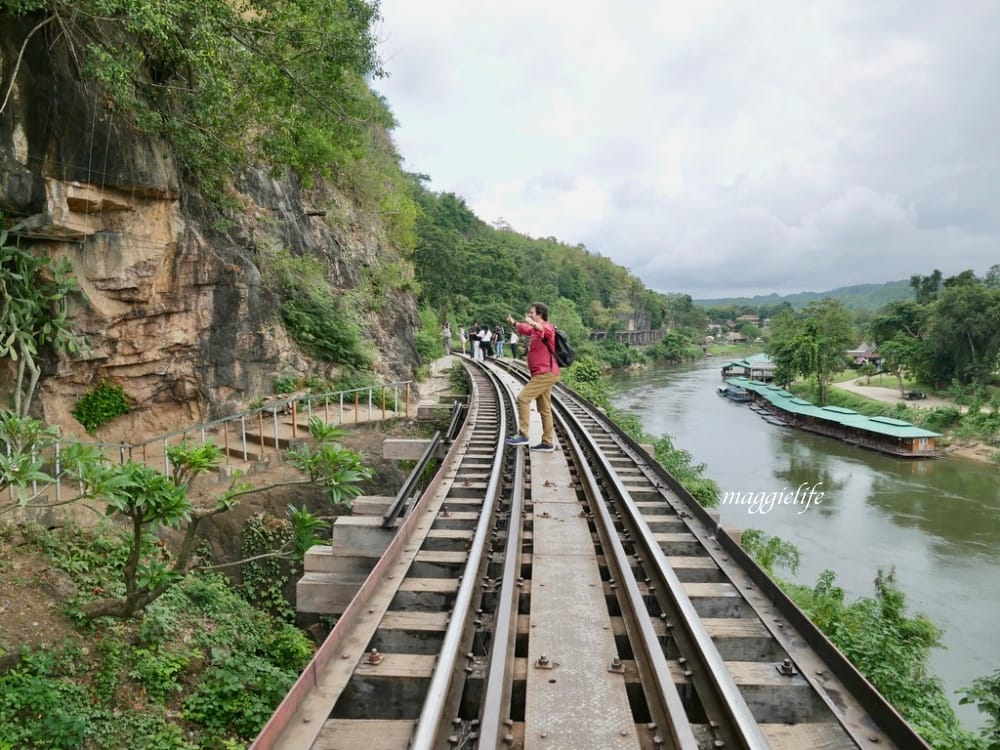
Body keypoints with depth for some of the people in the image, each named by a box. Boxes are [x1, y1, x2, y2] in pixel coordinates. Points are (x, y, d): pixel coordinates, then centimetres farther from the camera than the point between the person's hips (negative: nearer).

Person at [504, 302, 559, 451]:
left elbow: (546, 331, -40)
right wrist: (514, 323, 52)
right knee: (544, 409, 10)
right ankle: (548, 442, 14)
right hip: (542, 373, 10)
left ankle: (523, 435, -12)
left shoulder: (547, 327, -12)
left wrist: (533, 323, -57)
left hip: (546, 373, -10)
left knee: (523, 398, -14)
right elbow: (525, 329, 43)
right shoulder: (536, 329, 18)